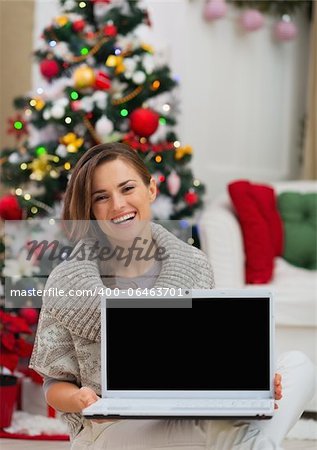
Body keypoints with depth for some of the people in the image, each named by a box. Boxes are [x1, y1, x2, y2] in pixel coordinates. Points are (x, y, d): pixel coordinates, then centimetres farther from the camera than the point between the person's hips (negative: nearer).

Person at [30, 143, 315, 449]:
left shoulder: (194, 267, 6)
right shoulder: (67, 286, -3)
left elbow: (212, 360, 11)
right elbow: (56, 384, 4)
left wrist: (248, 379, -12)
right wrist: (80, 399, -20)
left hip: (190, 421, 5)